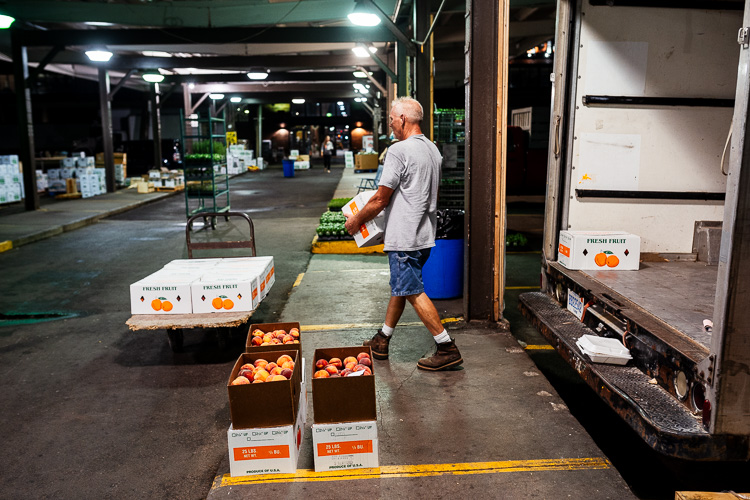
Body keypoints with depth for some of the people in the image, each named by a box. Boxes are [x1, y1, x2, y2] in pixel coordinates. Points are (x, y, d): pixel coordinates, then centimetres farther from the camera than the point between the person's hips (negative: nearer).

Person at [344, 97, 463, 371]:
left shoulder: (399, 150, -16)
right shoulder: (433, 149, 12)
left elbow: (380, 199, -14)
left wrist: (356, 220, 0)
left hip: (404, 236, -9)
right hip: (424, 233, 10)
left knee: (412, 291, -3)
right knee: (400, 286, 16)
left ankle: (447, 349, 0)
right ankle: (381, 341, 29)